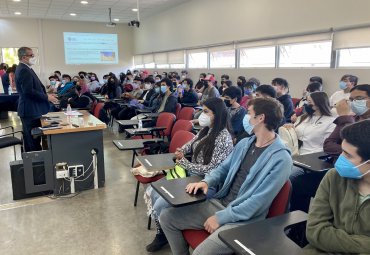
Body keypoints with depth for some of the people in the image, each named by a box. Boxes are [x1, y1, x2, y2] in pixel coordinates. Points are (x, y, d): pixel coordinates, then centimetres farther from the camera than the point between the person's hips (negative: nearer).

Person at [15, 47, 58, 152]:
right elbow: (29, 92, -23)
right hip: (30, 111, -10)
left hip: (29, 111, 10)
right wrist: (47, 97, -15)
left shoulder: (25, 69, 14)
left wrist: (46, 94, 8)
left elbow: (34, 87, 20)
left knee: (30, 140, 17)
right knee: (34, 140, -5)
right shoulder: (24, 70, -17)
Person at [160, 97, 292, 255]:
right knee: (167, 217, 1)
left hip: (243, 219, -7)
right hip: (219, 203, 7)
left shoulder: (281, 159, -17)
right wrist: (207, 181, -4)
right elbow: (224, 168, 17)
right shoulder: (244, 143, 8)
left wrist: (221, 218, -18)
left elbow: (259, 201, -20)